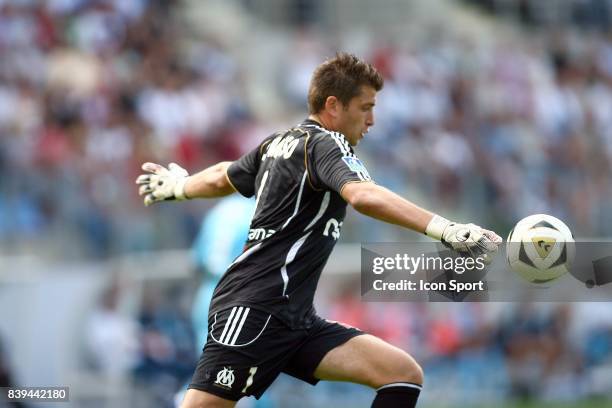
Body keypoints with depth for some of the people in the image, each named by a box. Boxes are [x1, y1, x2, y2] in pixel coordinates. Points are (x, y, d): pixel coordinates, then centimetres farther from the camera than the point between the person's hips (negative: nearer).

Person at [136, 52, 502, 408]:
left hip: (294, 318, 10)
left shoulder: (279, 143, 18)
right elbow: (364, 197, -31)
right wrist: (444, 229, -38)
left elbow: (221, 179, 35)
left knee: (404, 374, -3)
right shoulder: (324, 144, -9)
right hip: (255, 310, -10)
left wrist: (179, 186, 57)